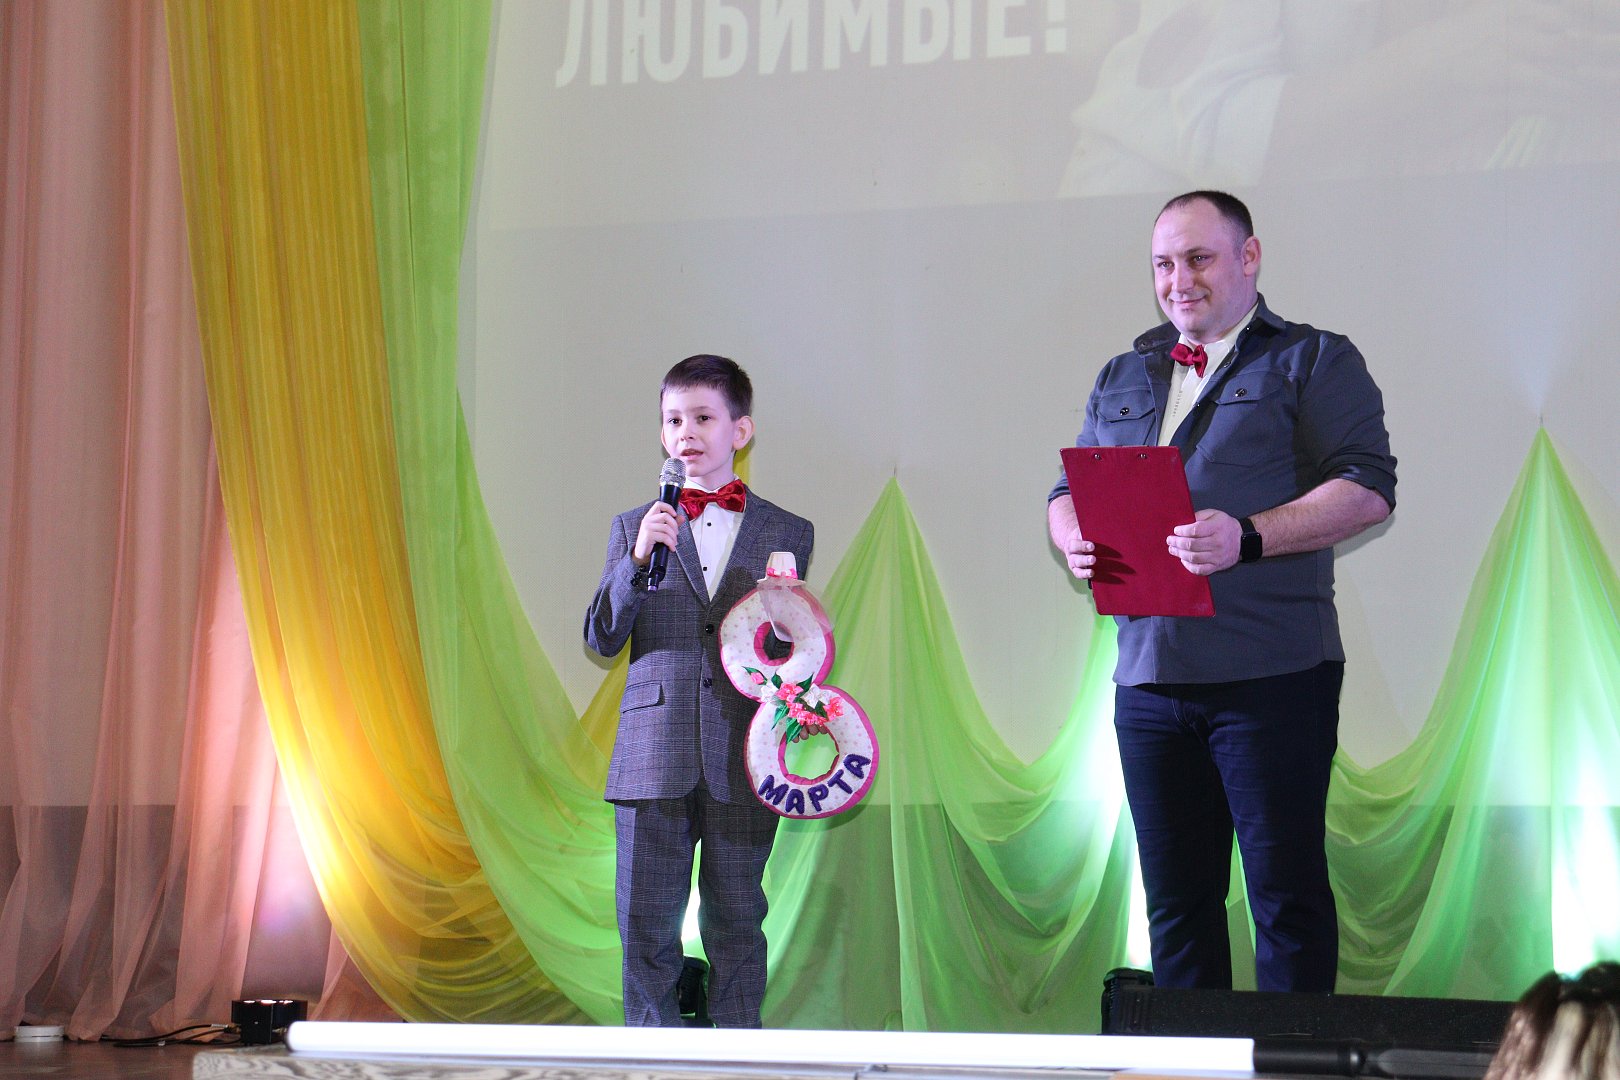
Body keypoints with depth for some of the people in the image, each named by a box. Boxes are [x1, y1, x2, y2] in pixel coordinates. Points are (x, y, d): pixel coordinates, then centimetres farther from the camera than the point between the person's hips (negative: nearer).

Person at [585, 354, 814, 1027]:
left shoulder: (788, 534, 10)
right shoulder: (634, 528, 10)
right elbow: (603, 638, 2)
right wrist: (637, 560, -12)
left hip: (743, 756, 0)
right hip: (654, 754, 0)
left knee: (736, 926, 4)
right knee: (645, 928, 1)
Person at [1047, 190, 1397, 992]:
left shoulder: (1314, 362, 4)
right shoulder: (1123, 378, 21)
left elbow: (1367, 488, -7)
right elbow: (1067, 491, 21)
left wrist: (1248, 537, -20)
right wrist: (1074, 539, -3)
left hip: (1270, 675, -5)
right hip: (1147, 676, 5)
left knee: (1286, 889, -5)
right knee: (1175, 896, 8)